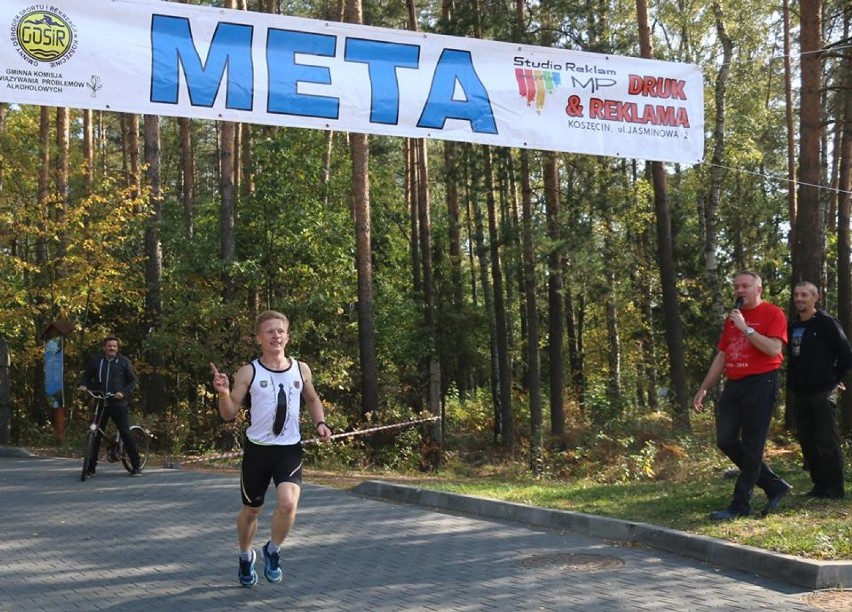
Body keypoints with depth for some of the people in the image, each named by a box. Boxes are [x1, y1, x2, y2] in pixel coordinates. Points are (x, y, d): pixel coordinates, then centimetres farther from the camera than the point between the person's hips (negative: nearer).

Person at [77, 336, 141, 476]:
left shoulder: (123, 361, 3)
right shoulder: (96, 361, 9)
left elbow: (134, 380, 3)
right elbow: (86, 376, 22)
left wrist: (123, 392, -11)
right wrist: (83, 385, 0)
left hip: (118, 404, -3)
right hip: (100, 403, 3)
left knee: (125, 433, -5)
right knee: (96, 435, 3)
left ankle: (136, 466, 2)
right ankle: (91, 467, 11)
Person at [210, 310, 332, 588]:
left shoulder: (301, 369, 2)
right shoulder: (248, 373, -6)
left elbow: (312, 400, 21)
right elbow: (229, 414, -3)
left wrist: (320, 423, 4)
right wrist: (223, 393, -22)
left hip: (290, 449, 1)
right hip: (257, 449, -1)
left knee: (288, 503, -22)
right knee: (251, 510, 14)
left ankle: (272, 552, 6)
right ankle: (246, 557, 43)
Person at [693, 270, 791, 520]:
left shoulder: (773, 314, -5)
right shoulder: (732, 318, 17)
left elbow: (773, 349, -19)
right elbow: (721, 356, 20)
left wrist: (745, 328, -19)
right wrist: (703, 388, 17)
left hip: (760, 384, -8)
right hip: (733, 384, 8)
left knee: (751, 446, -4)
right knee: (726, 440, 6)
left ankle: (740, 505, 0)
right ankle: (774, 486, 17)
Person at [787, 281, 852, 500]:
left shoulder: (826, 323, -8)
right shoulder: (793, 326, 12)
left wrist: (834, 379, 2)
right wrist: (791, 387, 14)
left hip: (822, 392, -7)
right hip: (798, 393, 7)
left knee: (827, 442, -4)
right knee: (807, 442, 9)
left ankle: (834, 488, 1)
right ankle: (819, 485, 18)